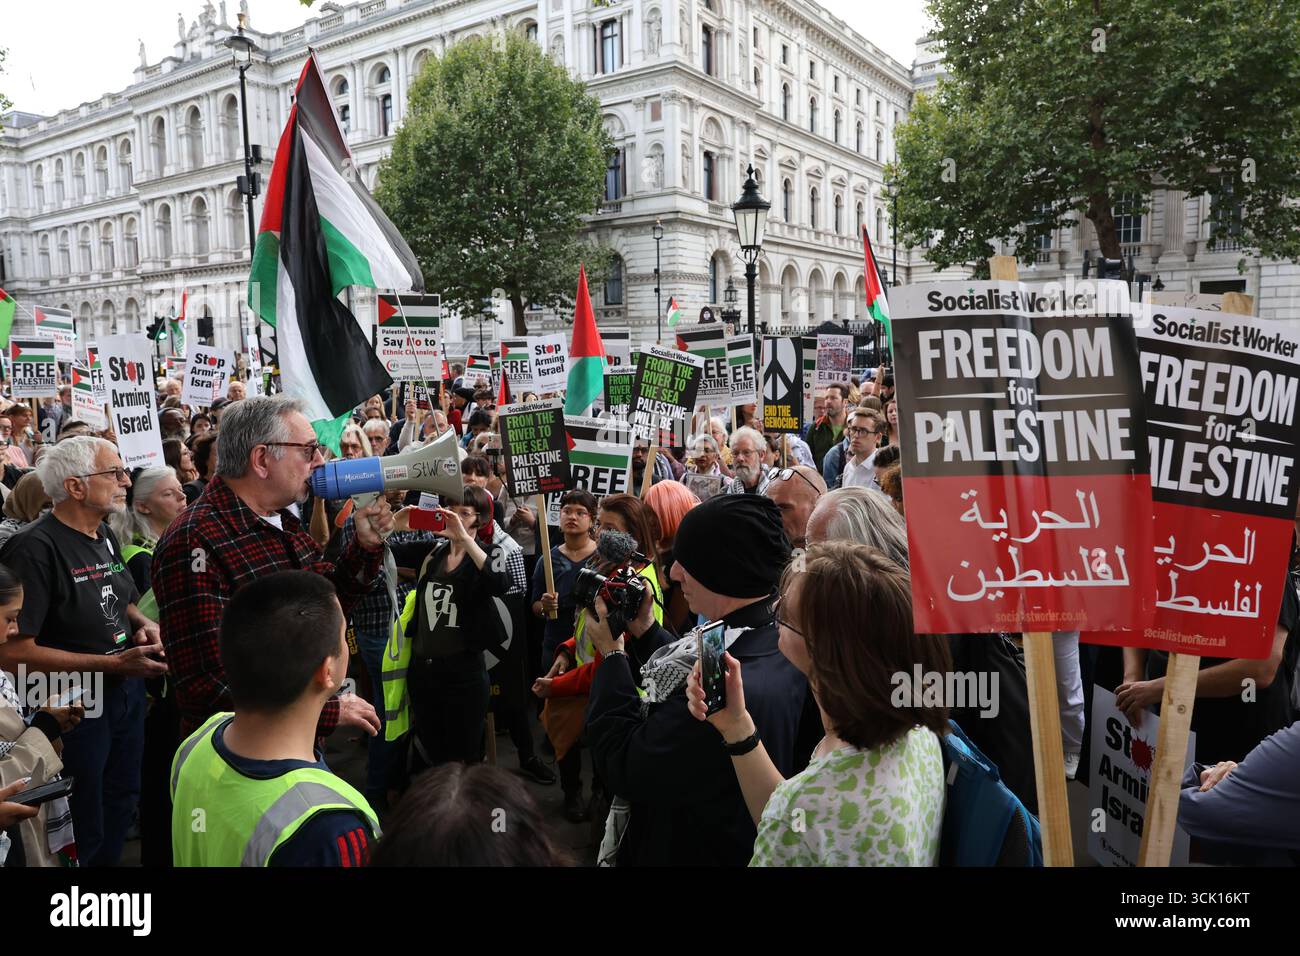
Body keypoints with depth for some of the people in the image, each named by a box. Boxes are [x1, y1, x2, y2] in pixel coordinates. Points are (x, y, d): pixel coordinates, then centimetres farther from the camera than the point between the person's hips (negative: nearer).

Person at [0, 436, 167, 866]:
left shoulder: (105, 536, 5)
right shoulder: (34, 548, -22)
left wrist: (145, 625, -1)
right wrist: (114, 663, -25)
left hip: (126, 692, 8)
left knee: (121, 803, 24)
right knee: (82, 834, 10)